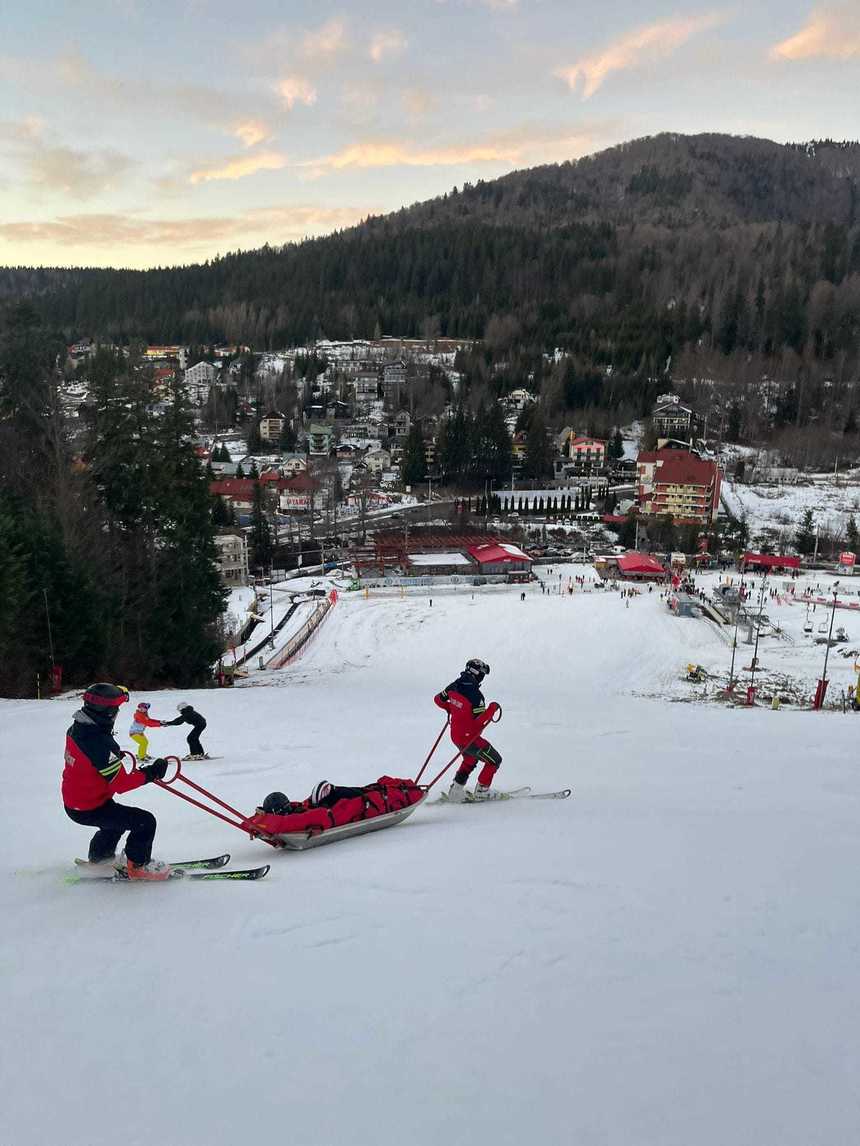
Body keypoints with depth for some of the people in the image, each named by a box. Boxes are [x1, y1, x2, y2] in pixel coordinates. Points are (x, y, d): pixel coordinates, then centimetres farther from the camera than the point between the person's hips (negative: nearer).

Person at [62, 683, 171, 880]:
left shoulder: (77, 729, -4)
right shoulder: (100, 743, -33)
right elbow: (120, 784, -28)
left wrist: (114, 755, 17)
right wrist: (150, 773, -22)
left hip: (72, 801, 10)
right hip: (89, 810, -10)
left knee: (118, 817, 33)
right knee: (145, 822, -8)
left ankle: (99, 857, 51)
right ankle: (137, 866, 11)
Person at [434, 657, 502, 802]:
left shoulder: (454, 686, -3)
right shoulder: (475, 695, -26)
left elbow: (438, 699, 12)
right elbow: (479, 720, -28)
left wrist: (450, 708, 27)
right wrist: (492, 708, -15)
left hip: (455, 735, 8)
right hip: (470, 738, -8)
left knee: (470, 760, 31)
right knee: (494, 760, 9)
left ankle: (455, 790, 28)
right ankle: (482, 791, 16)